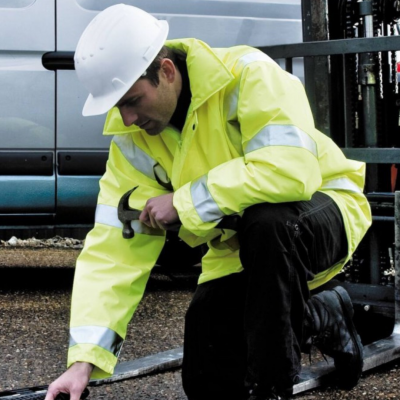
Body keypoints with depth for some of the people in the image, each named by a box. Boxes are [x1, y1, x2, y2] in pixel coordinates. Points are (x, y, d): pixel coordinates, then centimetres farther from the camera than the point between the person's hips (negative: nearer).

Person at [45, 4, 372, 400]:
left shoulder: (248, 75, -27)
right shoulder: (131, 136, -11)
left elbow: (291, 171, -40)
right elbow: (114, 248, -14)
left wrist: (183, 202, -31)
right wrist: (85, 358, -23)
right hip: (239, 251, 6)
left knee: (267, 223, -40)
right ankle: (326, 318, 22)